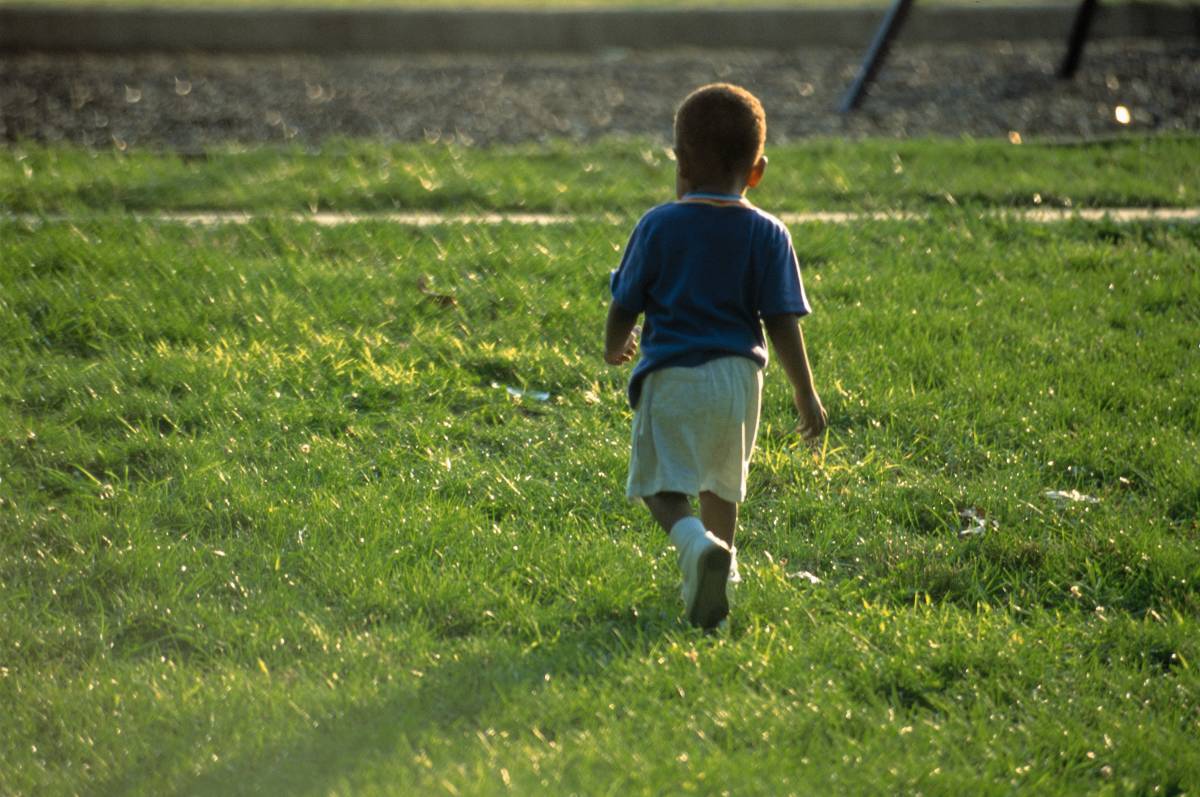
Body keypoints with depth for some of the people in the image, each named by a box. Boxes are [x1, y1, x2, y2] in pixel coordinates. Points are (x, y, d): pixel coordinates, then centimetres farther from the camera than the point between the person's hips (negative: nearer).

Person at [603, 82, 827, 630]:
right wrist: (806, 395, 5)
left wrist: (614, 347, 23)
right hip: (737, 374, 3)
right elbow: (782, 323, -3)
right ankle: (720, 564, 34)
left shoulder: (658, 226, -5)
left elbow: (625, 305, 1)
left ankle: (696, 545, -29)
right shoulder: (768, 235, -2)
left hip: (672, 374, -3)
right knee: (722, 484, 23)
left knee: (662, 486, -2)